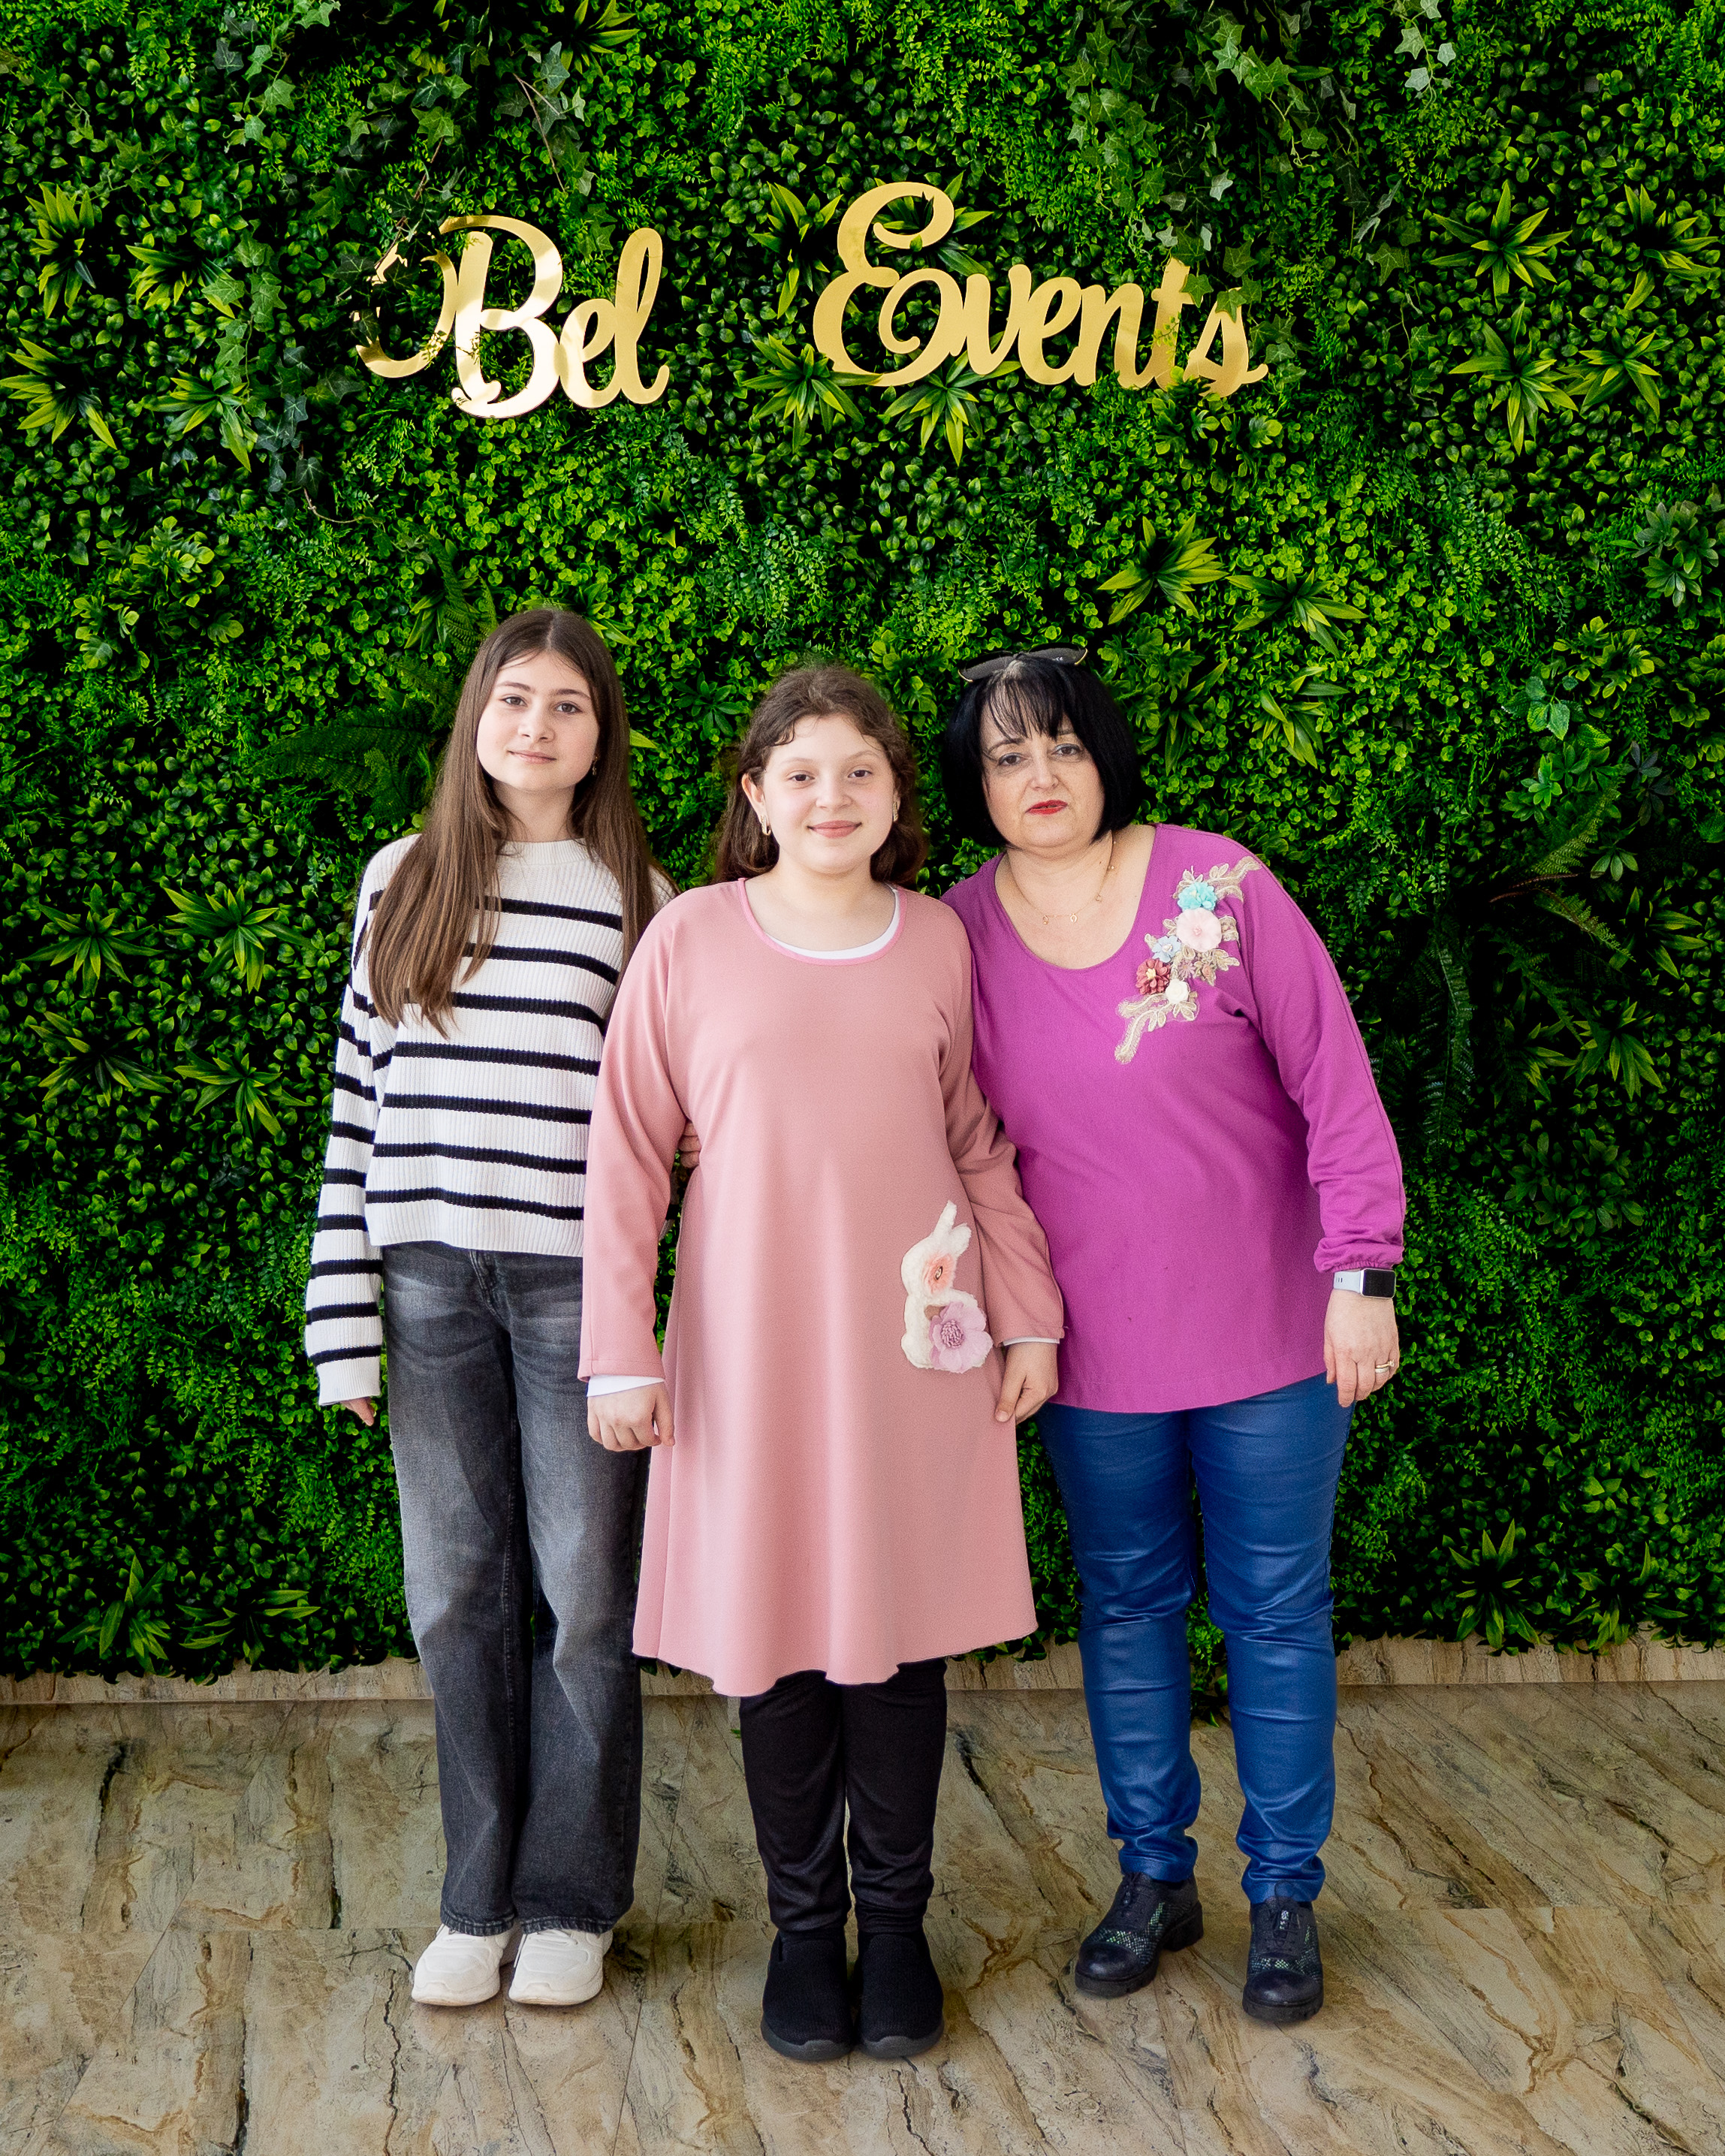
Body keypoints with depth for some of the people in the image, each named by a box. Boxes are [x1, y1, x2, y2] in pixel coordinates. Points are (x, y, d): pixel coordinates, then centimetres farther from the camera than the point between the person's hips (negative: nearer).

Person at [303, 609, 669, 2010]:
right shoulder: (404, 881, 8)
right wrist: (345, 1316, 2)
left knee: (584, 1591, 3)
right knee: (459, 1592, 8)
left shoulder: (638, 899, 3)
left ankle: (572, 1900, 20)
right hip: (430, 1276, 2)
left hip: (575, 1277, -2)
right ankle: (482, 1895, 24)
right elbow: (361, 1101, 7)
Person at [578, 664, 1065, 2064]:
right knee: (778, 1630, 6)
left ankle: (897, 1921, 24)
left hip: (916, 1345, 2)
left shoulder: (939, 940, 4)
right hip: (752, 1346, -1)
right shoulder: (693, 939, -3)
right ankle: (804, 1925, 24)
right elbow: (628, 1154, -1)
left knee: (901, 1630, 8)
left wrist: (1028, 1317, 8)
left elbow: (981, 1146, 12)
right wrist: (621, 1354, -5)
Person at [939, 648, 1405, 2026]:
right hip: (1096, 1346, 2)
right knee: (1126, 1604, 14)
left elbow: (1336, 1088, -8)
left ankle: (1285, 1894, 24)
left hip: (1269, 1333, -2)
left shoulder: (1221, 886, -10)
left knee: (1277, 1610, 8)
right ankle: (1155, 1876, 31)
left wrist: (1361, 1276, -10)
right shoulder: (958, 936, -3)